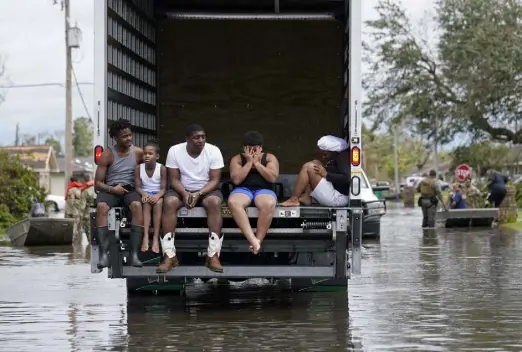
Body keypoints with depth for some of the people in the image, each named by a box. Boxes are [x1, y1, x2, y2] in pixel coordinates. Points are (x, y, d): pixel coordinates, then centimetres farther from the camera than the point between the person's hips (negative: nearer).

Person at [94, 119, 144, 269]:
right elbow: (97, 182, 2)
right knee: (101, 206, -36)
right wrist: (112, 189, -18)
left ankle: (134, 254, -40)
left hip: (130, 189, 1)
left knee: (137, 205, -36)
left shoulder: (138, 153, 7)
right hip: (110, 189, -1)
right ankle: (104, 253, -41)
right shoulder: (107, 155, 2)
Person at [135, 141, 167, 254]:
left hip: (158, 194, -1)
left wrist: (157, 196, -29)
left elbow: (163, 188, -8)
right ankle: (145, 237, -41)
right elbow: (138, 187, -3)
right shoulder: (139, 168, -3)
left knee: (158, 202, -34)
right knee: (146, 202, -32)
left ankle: (156, 238, -36)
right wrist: (144, 194, -25)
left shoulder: (162, 168, -8)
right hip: (145, 194, 1)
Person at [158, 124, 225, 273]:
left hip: (206, 190, -1)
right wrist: (184, 193, -27)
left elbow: (215, 180, -12)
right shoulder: (174, 151, -9)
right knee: (169, 202, -32)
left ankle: (213, 255, -35)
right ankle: (169, 255, -32)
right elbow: (174, 179, -7)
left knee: (214, 202, -34)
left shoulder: (213, 151, -10)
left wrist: (198, 194, -27)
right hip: (182, 190, 1)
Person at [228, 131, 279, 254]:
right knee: (233, 202, -38)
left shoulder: (270, 158, 11)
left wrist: (257, 163, -5)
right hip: (243, 190, 0)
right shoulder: (237, 159, 11)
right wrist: (249, 162, -4)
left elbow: (272, 178, -5)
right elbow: (236, 180, -5)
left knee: (269, 204, -40)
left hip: (264, 190, 0)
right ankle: (253, 240, -47)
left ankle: (258, 240, -35)